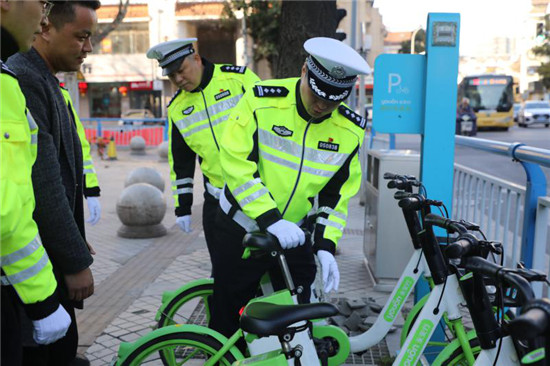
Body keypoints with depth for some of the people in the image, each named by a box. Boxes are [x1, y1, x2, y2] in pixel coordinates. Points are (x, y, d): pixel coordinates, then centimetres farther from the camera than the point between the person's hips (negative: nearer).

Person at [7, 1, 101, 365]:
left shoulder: (45, 81, 12)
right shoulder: (23, 79, -18)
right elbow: (43, 184, -23)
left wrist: (76, 246, 18)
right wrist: (76, 261, -18)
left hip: (55, 253, 9)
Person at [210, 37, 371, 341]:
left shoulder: (349, 131, -7)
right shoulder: (261, 100, -19)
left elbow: (336, 194, 1)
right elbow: (235, 164, -20)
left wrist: (326, 245, -8)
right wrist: (270, 219, -26)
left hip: (294, 235, 3)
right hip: (242, 228, -2)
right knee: (228, 316, 10)